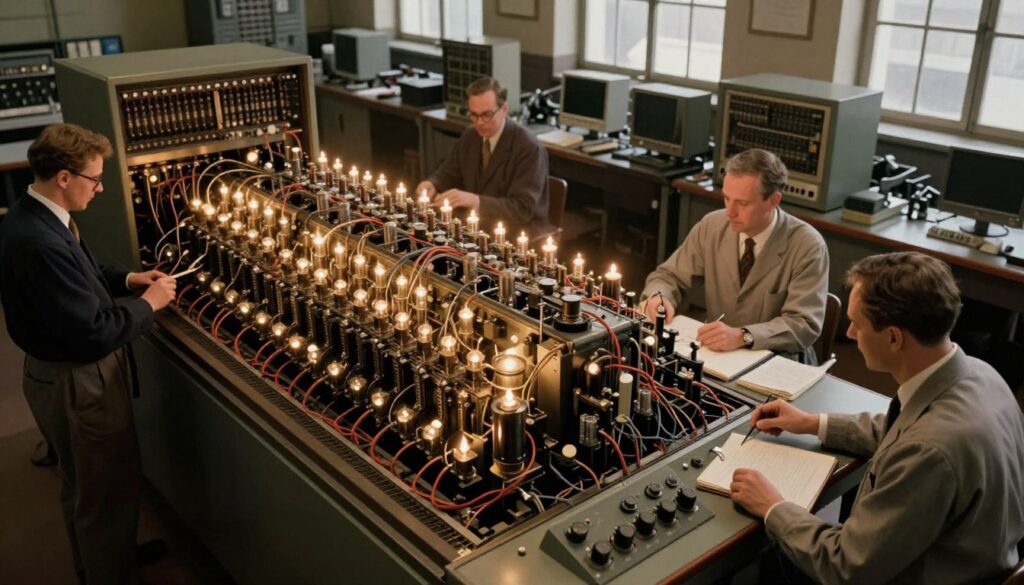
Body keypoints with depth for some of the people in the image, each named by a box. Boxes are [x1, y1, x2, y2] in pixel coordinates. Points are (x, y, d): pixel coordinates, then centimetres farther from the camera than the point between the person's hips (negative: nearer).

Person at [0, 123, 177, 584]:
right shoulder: (41, 242, -32)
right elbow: (96, 333, -31)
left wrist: (127, 279, 3)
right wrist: (148, 303, -16)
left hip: (57, 373, 11)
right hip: (80, 385, -11)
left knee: (82, 486, 29)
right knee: (110, 490, 9)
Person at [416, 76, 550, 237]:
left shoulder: (529, 148, -18)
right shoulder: (469, 136, 4)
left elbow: (523, 209, -23)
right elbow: (450, 173, 17)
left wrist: (475, 201, -35)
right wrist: (432, 184, -7)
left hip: (519, 238, -6)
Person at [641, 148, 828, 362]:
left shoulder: (807, 246, -14)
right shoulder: (711, 226, -3)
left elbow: (804, 325, -19)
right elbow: (670, 275, 6)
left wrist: (742, 336, -34)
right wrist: (658, 296, -18)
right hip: (717, 355, 2)